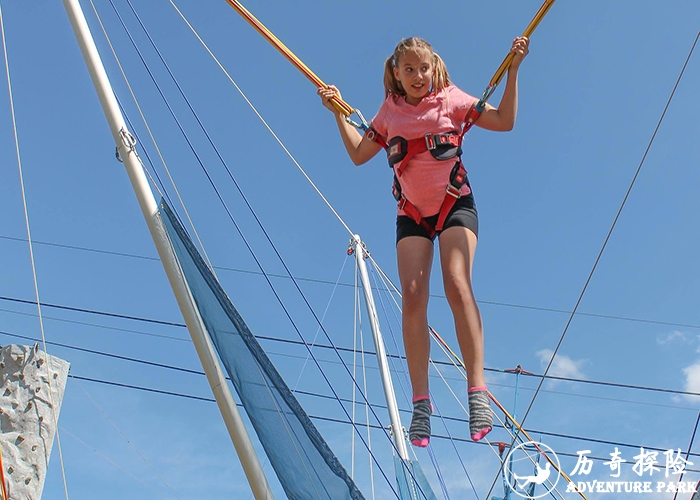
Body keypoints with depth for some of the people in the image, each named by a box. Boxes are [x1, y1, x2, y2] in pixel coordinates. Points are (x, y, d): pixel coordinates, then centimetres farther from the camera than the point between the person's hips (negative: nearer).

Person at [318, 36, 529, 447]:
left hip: (454, 205, -2)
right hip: (411, 213, 3)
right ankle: (421, 403, -12)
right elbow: (358, 154, 17)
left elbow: (505, 121, 0)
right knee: (413, 295, -13)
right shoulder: (390, 112, 11)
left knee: (457, 283, -24)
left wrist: (513, 70, -6)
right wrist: (338, 112, 13)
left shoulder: (451, 100, 4)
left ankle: (478, 393, -24)